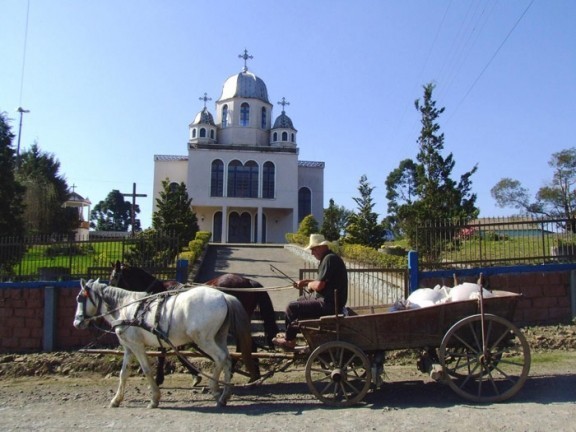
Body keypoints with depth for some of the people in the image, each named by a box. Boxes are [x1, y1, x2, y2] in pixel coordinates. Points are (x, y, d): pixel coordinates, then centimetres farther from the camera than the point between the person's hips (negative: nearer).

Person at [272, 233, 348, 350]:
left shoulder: (329, 259, -20)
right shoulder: (329, 258, 12)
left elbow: (319, 285, -25)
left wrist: (309, 285, -5)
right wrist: (306, 282, 11)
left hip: (328, 304, -11)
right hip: (328, 300, 11)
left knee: (291, 307, -7)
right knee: (299, 301, 25)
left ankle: (289, 340, 13)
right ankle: (290, 334, 29)